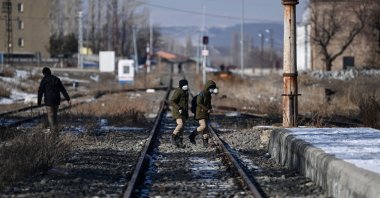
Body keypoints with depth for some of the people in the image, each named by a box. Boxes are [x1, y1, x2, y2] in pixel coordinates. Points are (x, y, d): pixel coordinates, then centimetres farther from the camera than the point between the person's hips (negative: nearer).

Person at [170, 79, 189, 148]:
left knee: (182, 128, 6)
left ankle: (180, 142, 10)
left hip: (183, 112, 8)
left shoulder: (186, 92, 12)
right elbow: (172, 101, -21)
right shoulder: (178, 92, -16)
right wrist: (179, 109, -26)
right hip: (177, 112, -8)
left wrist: (187, 113, 22)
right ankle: (173, 136, -4)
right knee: (180, 125, -24)